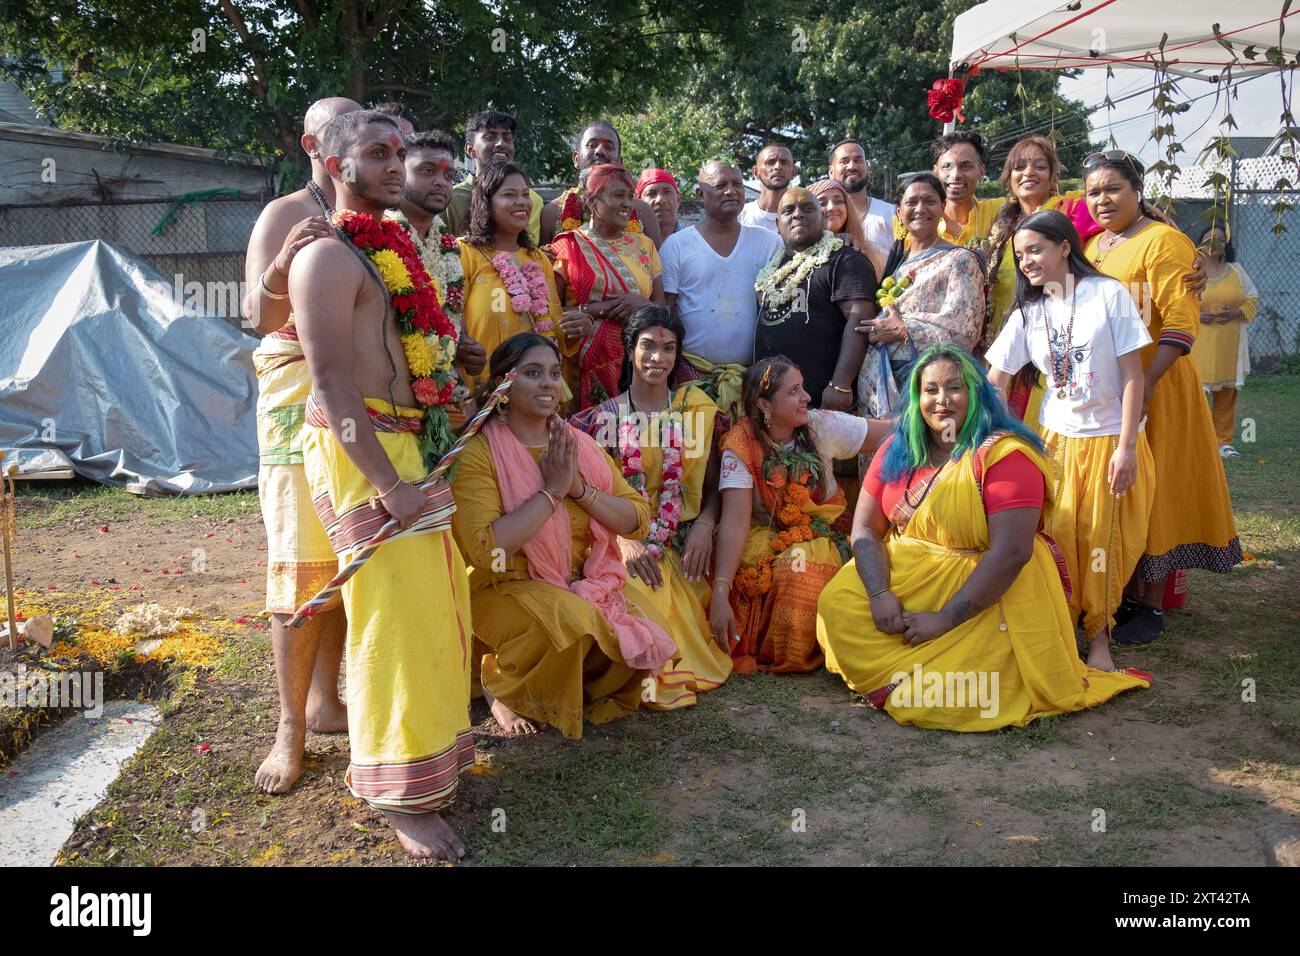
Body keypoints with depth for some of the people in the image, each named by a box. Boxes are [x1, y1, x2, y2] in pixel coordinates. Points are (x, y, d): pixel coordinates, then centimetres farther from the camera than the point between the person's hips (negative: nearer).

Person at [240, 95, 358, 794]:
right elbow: (260, 318, -11)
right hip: (302, 397, -5)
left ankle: (324, 699, 17)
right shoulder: (285, 215, 0)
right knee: (301, 560, -5)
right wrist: (281, 268, -29)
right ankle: (290, 729, 1)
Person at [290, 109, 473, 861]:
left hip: (404, 441, 9)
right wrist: (387, 484, -21)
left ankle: (431, 758, 30)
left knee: (436, 607, 14)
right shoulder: (330, 256, -11)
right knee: (396, 616, -4)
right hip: (359, 451, -9)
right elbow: (332, 383, -18)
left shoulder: (387, 248, 17)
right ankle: (403, 796, 10)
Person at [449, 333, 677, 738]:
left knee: (648, 641, -18)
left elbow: (639, 522, 1)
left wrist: (579, 488, -14)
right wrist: (552, 491, -19)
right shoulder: (479, 453, -12)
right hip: (508, 588, -5)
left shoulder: (580, 445, 5)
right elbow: (485, 549, -23)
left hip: (585, 583, 5)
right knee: (572, 620, -34)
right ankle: (502, 684, -3)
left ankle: (582, 687, 12)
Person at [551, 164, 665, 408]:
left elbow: (662, 309, 14)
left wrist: (643, 304, -8)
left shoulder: (643, 245, 14)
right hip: (586, 364, -3)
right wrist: (597, 310, -14)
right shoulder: (569, 246, 3)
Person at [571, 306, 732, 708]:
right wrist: (623, 541, -15)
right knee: (637, 596, -33)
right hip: (622, 546, -1)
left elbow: (714, 486, 12)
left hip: (683, 549, 2)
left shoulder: (696, 410, 12)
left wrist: (704, 525, -9)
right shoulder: (603, 418, 7)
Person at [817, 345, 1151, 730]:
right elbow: (865, 529, 2)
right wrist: (880, 594, -17)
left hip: (984, 593, -6)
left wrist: (946, 618, -23)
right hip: (900, 576, 6)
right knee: (837, 604, -20)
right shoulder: (897, 450, 4)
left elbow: (1011, 552, -22)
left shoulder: (1005, 454, -14)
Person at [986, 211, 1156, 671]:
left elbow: (1132, 375, -8)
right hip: (1057, 440, 3)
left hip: (1109, 440, -3)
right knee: (1056, 538, -1)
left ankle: (1099, 637, 16)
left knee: (1101, 541, 2)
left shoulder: (1108, 294, -7)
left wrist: (1126, 446, -12)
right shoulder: (1027, 313, 4)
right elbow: (994, 382, 4)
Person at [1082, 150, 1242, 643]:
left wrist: (1145, 384, -27)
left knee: (1149, 490, 1)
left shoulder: (1162, 241, -10)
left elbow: (1180, 323, -18)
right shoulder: (1091, 245, 14)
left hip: (1150, 387, -7)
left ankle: (1151, 606, 12)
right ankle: (1123, 592, 24)